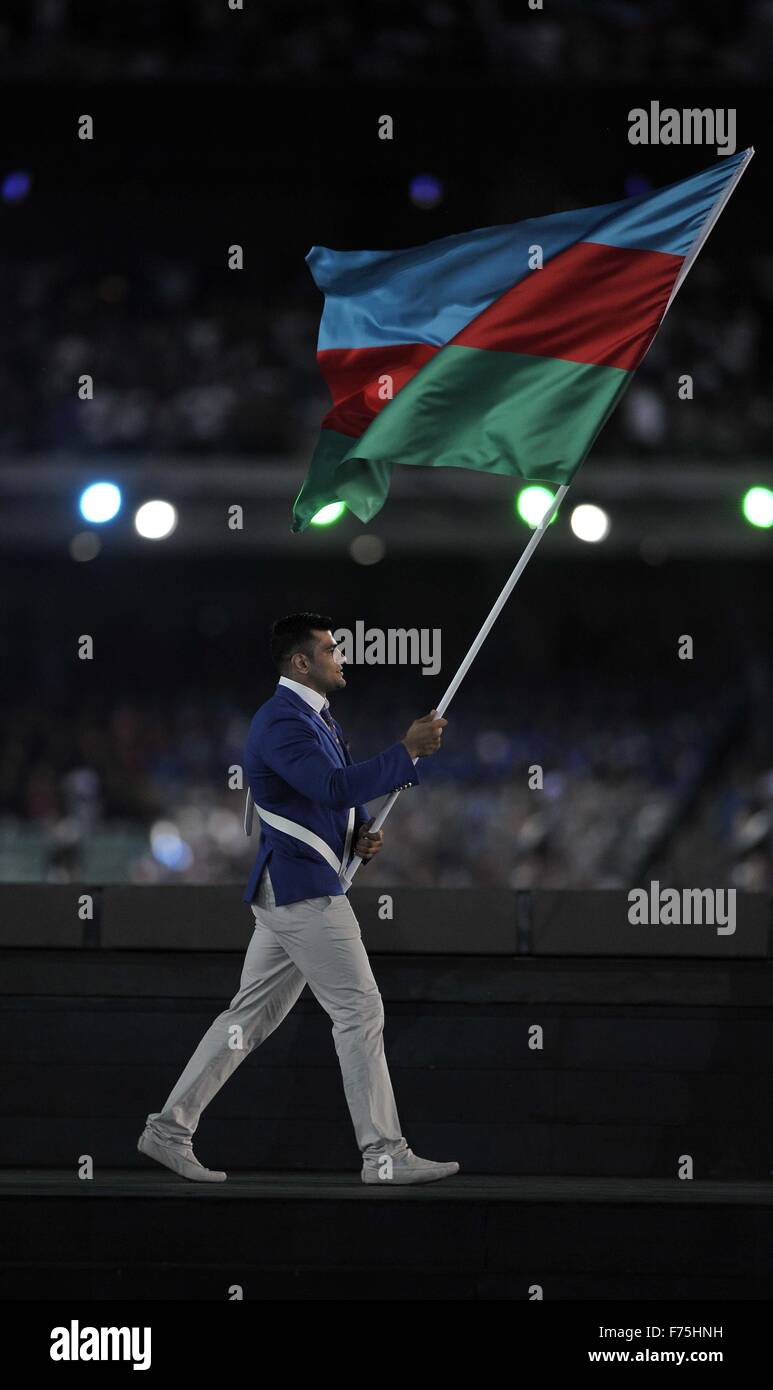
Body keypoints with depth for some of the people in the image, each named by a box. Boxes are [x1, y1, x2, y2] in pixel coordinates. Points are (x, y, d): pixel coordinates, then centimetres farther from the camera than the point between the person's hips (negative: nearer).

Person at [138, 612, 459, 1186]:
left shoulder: (317, 718, 17)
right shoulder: (281, 721, -16)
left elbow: (334, 799, 26)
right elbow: (336, 787, -30)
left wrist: (361, 837, 6)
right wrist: (408, 751, -25)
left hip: (289, 894, 10)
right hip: (302, 890, -10)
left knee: (251, 1016, 12)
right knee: (360, 1012, -7)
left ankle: (170, 1128, 14)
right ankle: (384, 1154, -4)